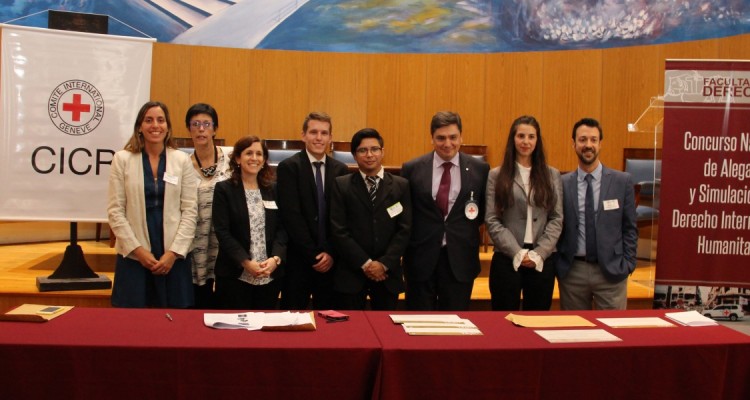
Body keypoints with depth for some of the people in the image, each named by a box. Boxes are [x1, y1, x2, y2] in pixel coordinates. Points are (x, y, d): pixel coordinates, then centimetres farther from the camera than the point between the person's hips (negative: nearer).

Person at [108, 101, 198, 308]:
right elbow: (115, 210, -1)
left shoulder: (182, 160, 4)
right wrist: (137, 249, -9)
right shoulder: (122, 159, 2)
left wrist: (174, 252, -8)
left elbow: (190, 210, 1)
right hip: (133, 255, 0)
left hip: (173, 255, 1)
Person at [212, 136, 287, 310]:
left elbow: (282, 228, 5)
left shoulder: (273, 191, 11)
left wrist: (276, 258, -12)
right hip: (235, 276, -3)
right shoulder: (224, 189, 0)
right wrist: (246, 262, -16)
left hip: (271, 275, 3)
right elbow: (222, 232, -7)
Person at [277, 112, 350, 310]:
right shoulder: (288, 167, -4)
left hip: (330, 259, 3)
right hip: (298, 258, -3)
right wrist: (314, 255, -12)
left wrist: (331, 253, -6)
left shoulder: (341, 170, 7)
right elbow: (291, 216, -10)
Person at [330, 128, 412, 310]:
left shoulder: (401, 185, 6)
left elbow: (405, 229, 1)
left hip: (388, 272, 1)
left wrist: (385, 263, -9)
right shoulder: (341, 185, 1)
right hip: (351, 271, -1)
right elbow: (339, 230, -5)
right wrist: (365, 263, -11)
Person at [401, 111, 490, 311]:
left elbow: (485, 210, 12)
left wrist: (470, 225, -1)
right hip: (421, 257, 0)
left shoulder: (479, 169, 1)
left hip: (460, 259, 1)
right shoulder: (412, 169, 0)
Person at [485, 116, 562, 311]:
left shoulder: (552, 175, 9)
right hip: (507, 259, -2)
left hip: (543, 260, 2)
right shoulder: (496, 176, 3)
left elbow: (557, 218, 4)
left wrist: (539, 253, -8)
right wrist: (517, 252, -11)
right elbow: (492, 220, -2)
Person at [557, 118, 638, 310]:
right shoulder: (562, 184, 1)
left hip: (611, 270, 0)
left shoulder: (622, 181, 1)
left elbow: (629, 228, 4)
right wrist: (557, 265, 0)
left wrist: (627, 265, -2)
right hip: (572, 271, 1)